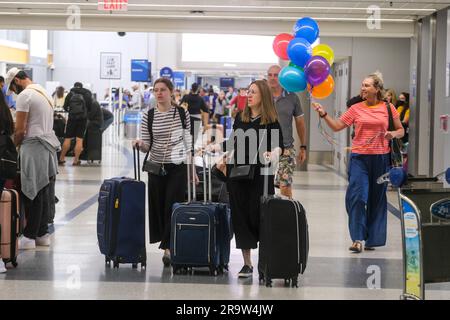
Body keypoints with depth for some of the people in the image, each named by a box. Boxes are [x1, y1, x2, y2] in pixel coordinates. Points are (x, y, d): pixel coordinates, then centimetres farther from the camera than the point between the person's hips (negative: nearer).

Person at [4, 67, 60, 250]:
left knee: (32, 194, -5)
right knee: (43, 193, 11)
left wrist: (15, 145, 3)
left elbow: (20, 129, -14)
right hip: (48, 144, 9)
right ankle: (42, 234, 16)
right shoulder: (44, 92, 18)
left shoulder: (24, 96, -11)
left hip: (33, 146, -9)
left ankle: (30, 237, -2)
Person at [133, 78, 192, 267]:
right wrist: (139, 145, -21)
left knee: (173, 206, -7)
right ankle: (167, 242, 19)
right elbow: (147, 146, 1)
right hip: (156, 166, 2)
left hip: (178, 166, -2)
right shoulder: (148, 116, 1)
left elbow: (188, 142, 4)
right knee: (158, 205, 5)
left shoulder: (182, 113, -1)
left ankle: (168, 247, -4)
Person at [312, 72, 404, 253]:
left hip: (381, 158, 0)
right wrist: (324, 115, -8)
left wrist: (393, 134, -11)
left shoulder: (388, 108, 3)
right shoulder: (356, 109, 5)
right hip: (359, 158, 0)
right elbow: (337, 126, 5)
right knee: (357, 196, -12)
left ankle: (372, 239, 17)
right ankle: (357, 239, -10)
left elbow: (401, 130, 10)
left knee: (377, 199, 7)